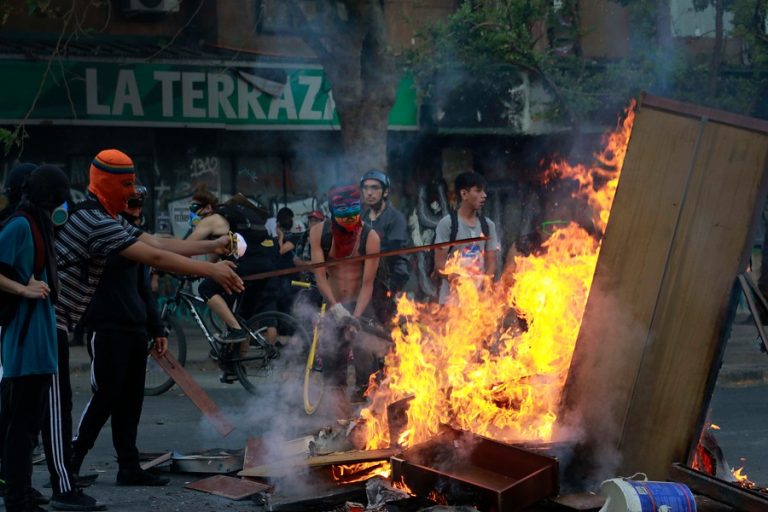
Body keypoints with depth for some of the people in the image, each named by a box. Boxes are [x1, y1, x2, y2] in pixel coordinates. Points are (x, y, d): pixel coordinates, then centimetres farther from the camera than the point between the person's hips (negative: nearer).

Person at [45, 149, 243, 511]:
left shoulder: (109, 220, 13)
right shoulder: (94, 222, -20)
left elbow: (158, 243, 11)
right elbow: (154, 257, -23)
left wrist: (212, 247, 9)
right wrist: (211, 271, -19)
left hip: (50, 321, 10)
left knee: (50, 404, 12)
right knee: (56, 404, -7)